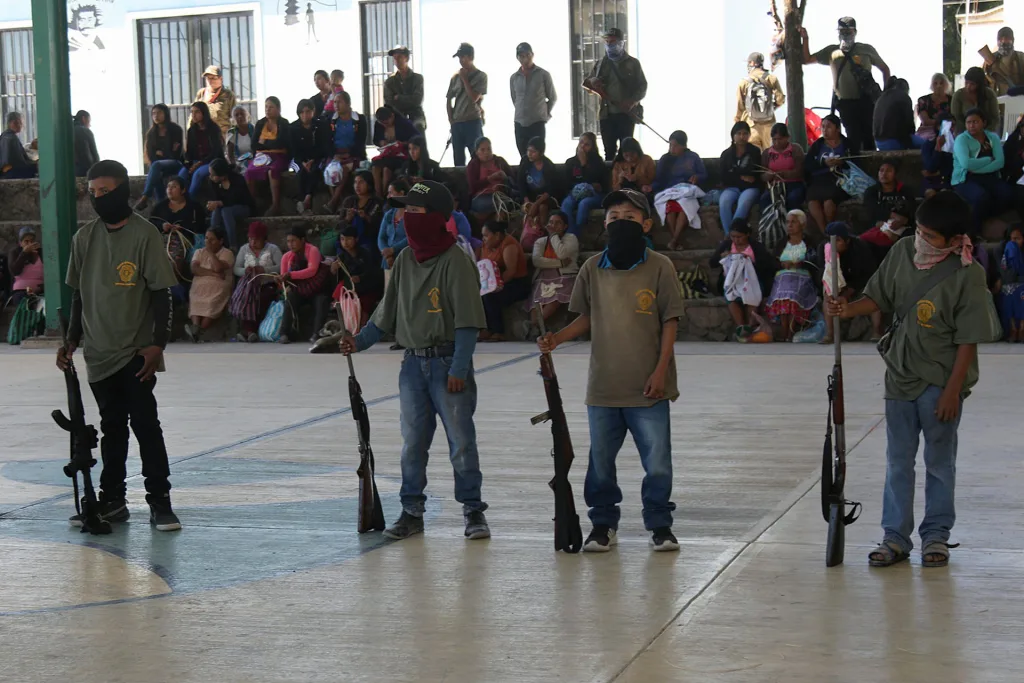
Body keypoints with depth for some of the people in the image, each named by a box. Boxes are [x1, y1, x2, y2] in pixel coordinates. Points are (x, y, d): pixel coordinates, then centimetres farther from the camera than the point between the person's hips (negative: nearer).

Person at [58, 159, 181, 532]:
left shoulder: (144, 234, -8)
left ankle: (160, 502, 2)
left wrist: (157, 344, -13)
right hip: (99, 351, 5)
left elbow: (161, 292, -8)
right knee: (111, 426, 13)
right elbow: (78, 294, 15)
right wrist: (72, 340, 10)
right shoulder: (84, 237, 7)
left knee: (145, 422, -5)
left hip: (136, 351, -5)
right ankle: (111, 500, 21)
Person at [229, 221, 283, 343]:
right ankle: (250, 331, -30)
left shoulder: (272, 249, 7)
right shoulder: (244, 249, 17)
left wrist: (264, 269, -17)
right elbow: (236, 269, 12)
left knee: (261, 300, -32)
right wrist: (245, 271, -10)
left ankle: (247, 331, -28)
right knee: (243, 300, -29)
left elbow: (281, 267, -5)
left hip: (267, 284, -2)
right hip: (248, 284, 2)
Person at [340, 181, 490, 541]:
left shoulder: (455, 261, -11)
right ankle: (412, 511, 19)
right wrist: (360, 341, 6)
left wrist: (458, 369, -18)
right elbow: (388, 310, 17)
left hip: (449, 363, -6)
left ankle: (473, 510, 11)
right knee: (412, 441, 10)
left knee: (461, 440, -1)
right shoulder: (405, 260, 9)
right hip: (413, 363, 6)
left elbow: (467, 321, -14)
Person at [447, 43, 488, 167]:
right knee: (458, 159, 8)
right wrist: (450, 117, 5)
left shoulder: (481, 76, -3)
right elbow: (449, 98, 15)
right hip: (456, 123, 5)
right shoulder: (456, 76, 9)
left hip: (473, 122, -5)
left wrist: (464, 79, -8)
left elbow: (474, 98, -13)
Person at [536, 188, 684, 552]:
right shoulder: (593, 268, 4)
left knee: (657, 461, 1)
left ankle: (659, 525, 17)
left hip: (647, 388, -3)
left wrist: (661, 370, -8)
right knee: (600, 461, 11)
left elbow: (670, 321, -2)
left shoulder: (659, 266, -4)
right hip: (603, 386, 3)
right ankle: (603, 524, 25)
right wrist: (556, 339, -3)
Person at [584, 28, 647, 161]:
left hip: (626, 114, -3)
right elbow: (586, 84, 17)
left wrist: (632, 101, -17)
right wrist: (591, 82, -9)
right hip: (607, 114, 3)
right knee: (609, 151, 4)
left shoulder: (632, 63, 3)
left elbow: (642, 87, 1)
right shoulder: (600, 64, 12)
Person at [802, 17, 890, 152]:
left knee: (869, 138, -3)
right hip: (846, 104, 1)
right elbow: (807, 59, 13)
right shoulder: (832, 52, 14)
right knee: (854, 139, -1)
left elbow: (885, 69, 15)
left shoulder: (866, 49, 9)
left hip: (866, 101, -1)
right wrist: (805, 39, 2)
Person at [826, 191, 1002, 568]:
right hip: (900, 377, 4)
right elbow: (879, 297, 8)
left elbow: (969, 339, -14)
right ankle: (895, 537, 18)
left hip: (940, 382, -4)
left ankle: (936, 535, 22)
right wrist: (848, 309, -11)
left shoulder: (968, 276, -16)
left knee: (940, 461, 9)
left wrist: (953, 389, -15)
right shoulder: (902, 252, -4)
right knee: (898, 461, 10)